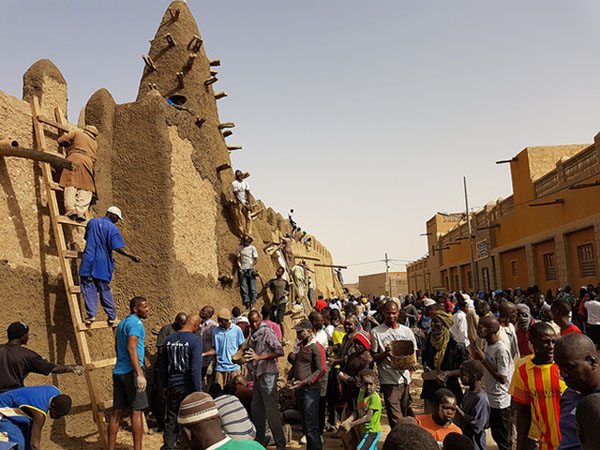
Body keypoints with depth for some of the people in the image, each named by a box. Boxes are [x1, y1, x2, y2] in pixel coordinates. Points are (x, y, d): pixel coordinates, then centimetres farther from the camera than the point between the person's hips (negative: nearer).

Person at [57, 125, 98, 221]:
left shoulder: (76, 133, 21)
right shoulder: (95, 144, 31)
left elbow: (60, 140, 16)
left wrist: (69, 144, 35)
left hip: (74, 160, -2)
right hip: (88, 163, 2)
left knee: (71, 186, -10)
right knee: (85, 189, -3)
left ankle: (71, 210, -23)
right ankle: (81, 212, -19)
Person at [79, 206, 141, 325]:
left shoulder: (92, 222, 9)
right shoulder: (112, 228, -5)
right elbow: (118, 248, -13)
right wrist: (130, 256, -6)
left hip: (88, 261, 2)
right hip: (103, 264, -2)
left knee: (89, 288, 3)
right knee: (105, 290, 7)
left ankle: (91, 314, -4)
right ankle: (112, 316, 12)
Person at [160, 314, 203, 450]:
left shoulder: (168, 340, 5)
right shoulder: (195, 340, -14)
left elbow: (163, 366, 12)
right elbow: (195, 368, -18)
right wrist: (198, 391, -12)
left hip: (173, 387, 5)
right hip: (188, 387, -5)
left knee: (171, 421, 14)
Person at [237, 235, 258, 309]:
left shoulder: (252, 248, 2)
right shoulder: (239, 248, 10)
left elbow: (256, 259, 0)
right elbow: (238, 259, 11)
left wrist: (251, 266, -14)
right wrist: (239, 267, -4)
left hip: (250, 269, -2)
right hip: (242, 269, 2)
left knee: (252, 287, -4)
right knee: (244, 287, 1)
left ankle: (252, 302, 1)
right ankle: (246, 302, 5)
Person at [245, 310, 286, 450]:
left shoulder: (267, 331, -11)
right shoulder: (254, 334, 14)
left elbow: (280, 351, -20)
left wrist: (259, 357, -21)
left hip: (268, 374, -8)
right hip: (257, 375, 9)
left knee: (271, 410, -6)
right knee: (256, 408, 14)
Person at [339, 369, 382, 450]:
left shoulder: (375, 397, -19)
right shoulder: (361, 393, 5)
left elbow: (368, 417, -24)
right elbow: (357, 411, 3)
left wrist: (350, 425, -23)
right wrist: (347, 421, -14)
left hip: (372, 432, -8)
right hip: (364, 431, 8)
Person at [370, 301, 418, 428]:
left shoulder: (406, 331, 10)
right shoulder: (376, 332, -2)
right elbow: (373, 357, -1)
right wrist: (385, 353, -19)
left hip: (405, 378, 4)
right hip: (389, 381, -4)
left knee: (404, 415, 14)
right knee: (396, 419, -9)